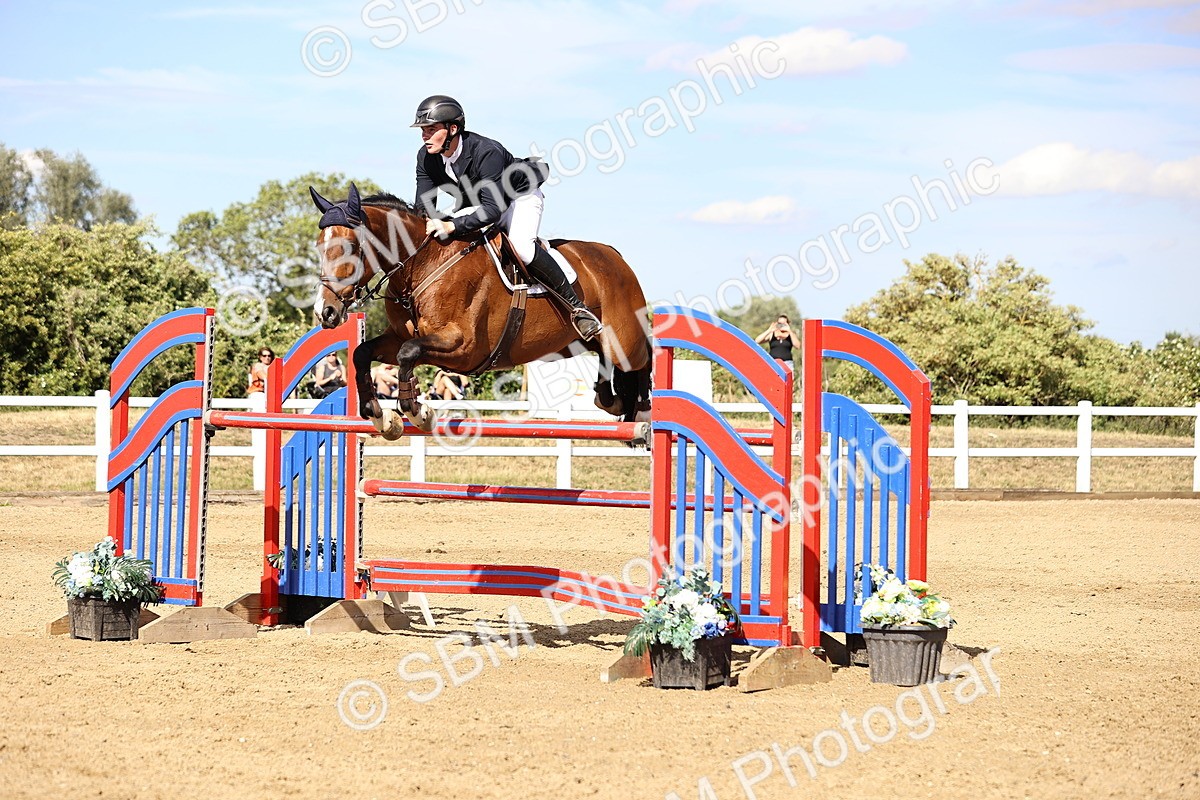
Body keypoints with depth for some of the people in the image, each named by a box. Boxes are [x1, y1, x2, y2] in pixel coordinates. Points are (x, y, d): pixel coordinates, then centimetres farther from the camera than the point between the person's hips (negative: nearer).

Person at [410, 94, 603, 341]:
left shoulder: (486, 152, -37)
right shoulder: (426, 158, -16)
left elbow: (492, 208, -43)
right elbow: (424, 205, -13)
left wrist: (452, 226, -55)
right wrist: (423, 228, -36)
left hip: (520, 198, -7)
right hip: (476, 204, 7)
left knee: (520, 243, -34)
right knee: (437, 242, -14)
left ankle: (577, 307, -25)